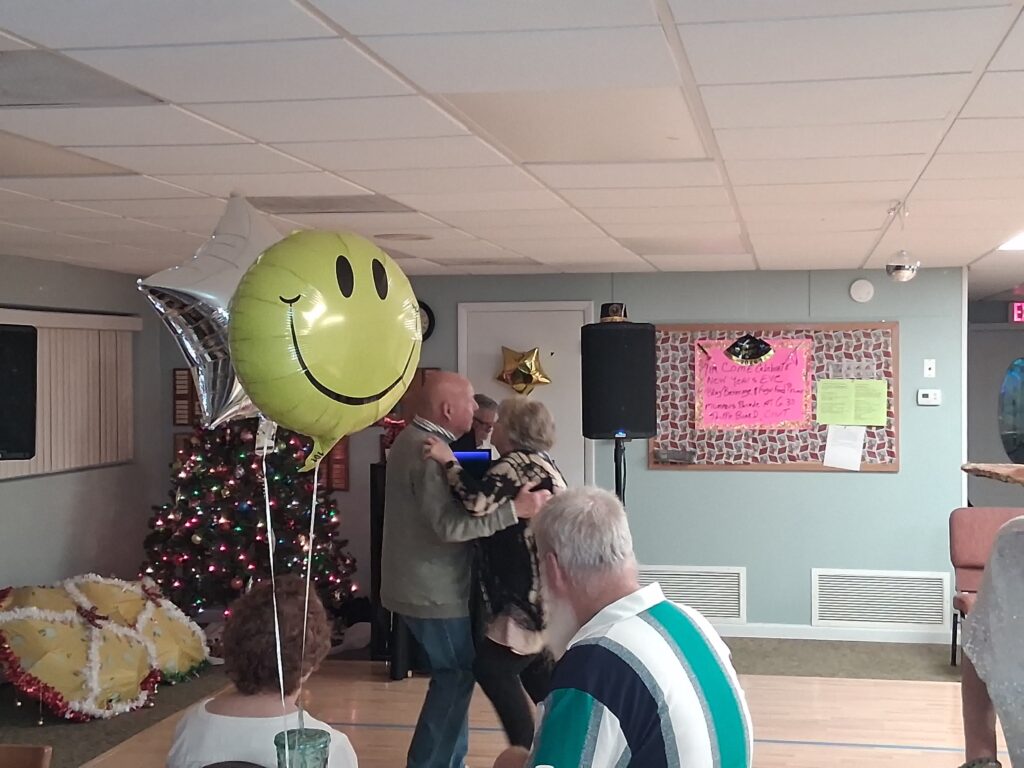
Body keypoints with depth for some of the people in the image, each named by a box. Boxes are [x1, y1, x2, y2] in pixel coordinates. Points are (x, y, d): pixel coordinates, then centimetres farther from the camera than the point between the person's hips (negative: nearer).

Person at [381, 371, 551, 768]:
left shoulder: (413, 439, 12)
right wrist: (515, 509, -30)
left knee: (454, 675, 17)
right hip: (434, 590, -10)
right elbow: (449, 525, -29)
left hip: (424, 584, 10)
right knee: (456, 676, -1)